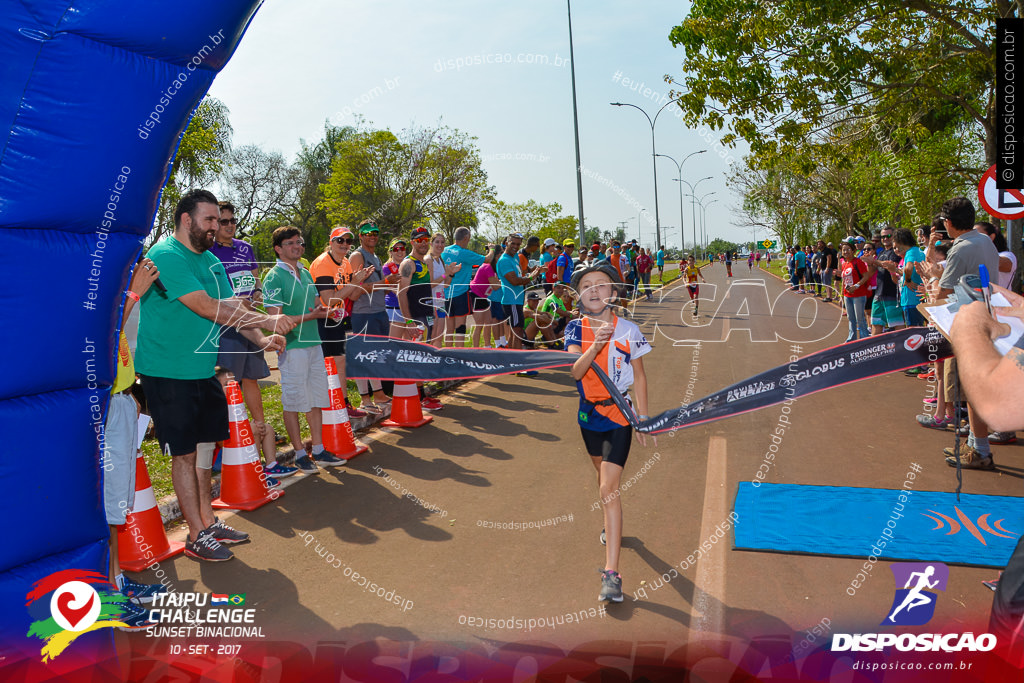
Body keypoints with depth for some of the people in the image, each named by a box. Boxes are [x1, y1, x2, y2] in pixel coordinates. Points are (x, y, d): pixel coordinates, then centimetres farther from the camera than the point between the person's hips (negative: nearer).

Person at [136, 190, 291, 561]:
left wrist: (262, 340, -9)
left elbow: (231, 307, 8)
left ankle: (207, 521, 27)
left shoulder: (211, 261, 12)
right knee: (184, 453, 1)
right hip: (167, 373, -8)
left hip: (203, 370, 8)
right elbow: (207, 308, -24)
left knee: (204, 446, 14)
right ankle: (197, 536, 12)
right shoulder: (165, 256, -16)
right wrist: (267, 321, -24)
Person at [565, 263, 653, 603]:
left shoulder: (629, 330, -10)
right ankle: (611, 526, 53)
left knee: (608, 488, -13)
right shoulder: (576, 329, -5)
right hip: (589, 413, 4)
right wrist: (595, 345, -36)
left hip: (619, 415, -4)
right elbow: (576, 372, -19)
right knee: (603, 474, 25)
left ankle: (611, 573, -12)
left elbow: (639, 377, -2)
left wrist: (643, 418, -1)